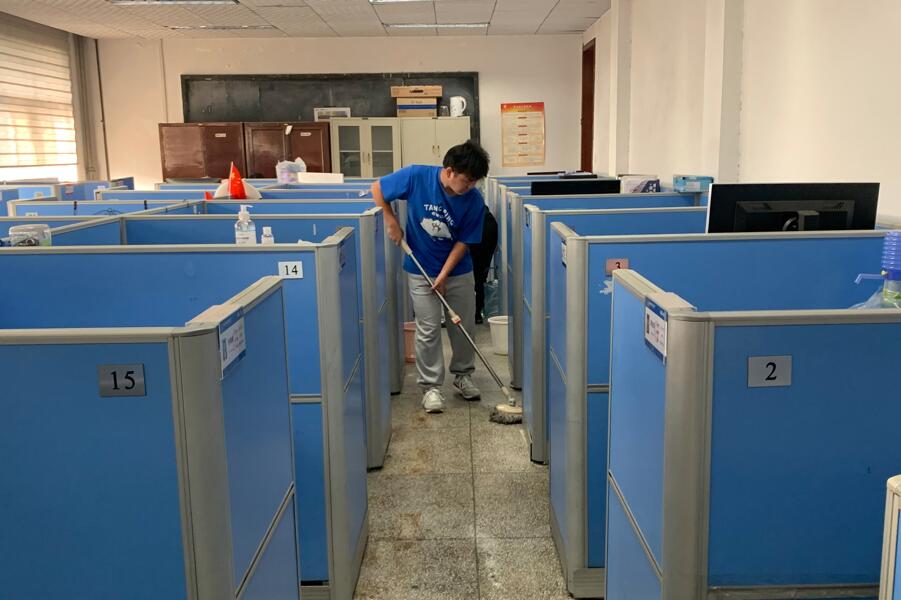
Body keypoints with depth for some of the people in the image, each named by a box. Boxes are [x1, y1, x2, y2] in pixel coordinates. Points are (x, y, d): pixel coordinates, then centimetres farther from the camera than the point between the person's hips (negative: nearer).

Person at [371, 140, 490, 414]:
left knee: (464, 326, 10)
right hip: (421, 270, -2)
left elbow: (463, 241, -10)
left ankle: (463, 375, 32)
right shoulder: (417, 176, -20)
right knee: (428, 330, 1)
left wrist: (444, 274, -16)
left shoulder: (474, 201, -17)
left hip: (458, 271, 2)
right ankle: (431, 386, 14)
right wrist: (391, 221, -10)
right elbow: (378, 188, -5)